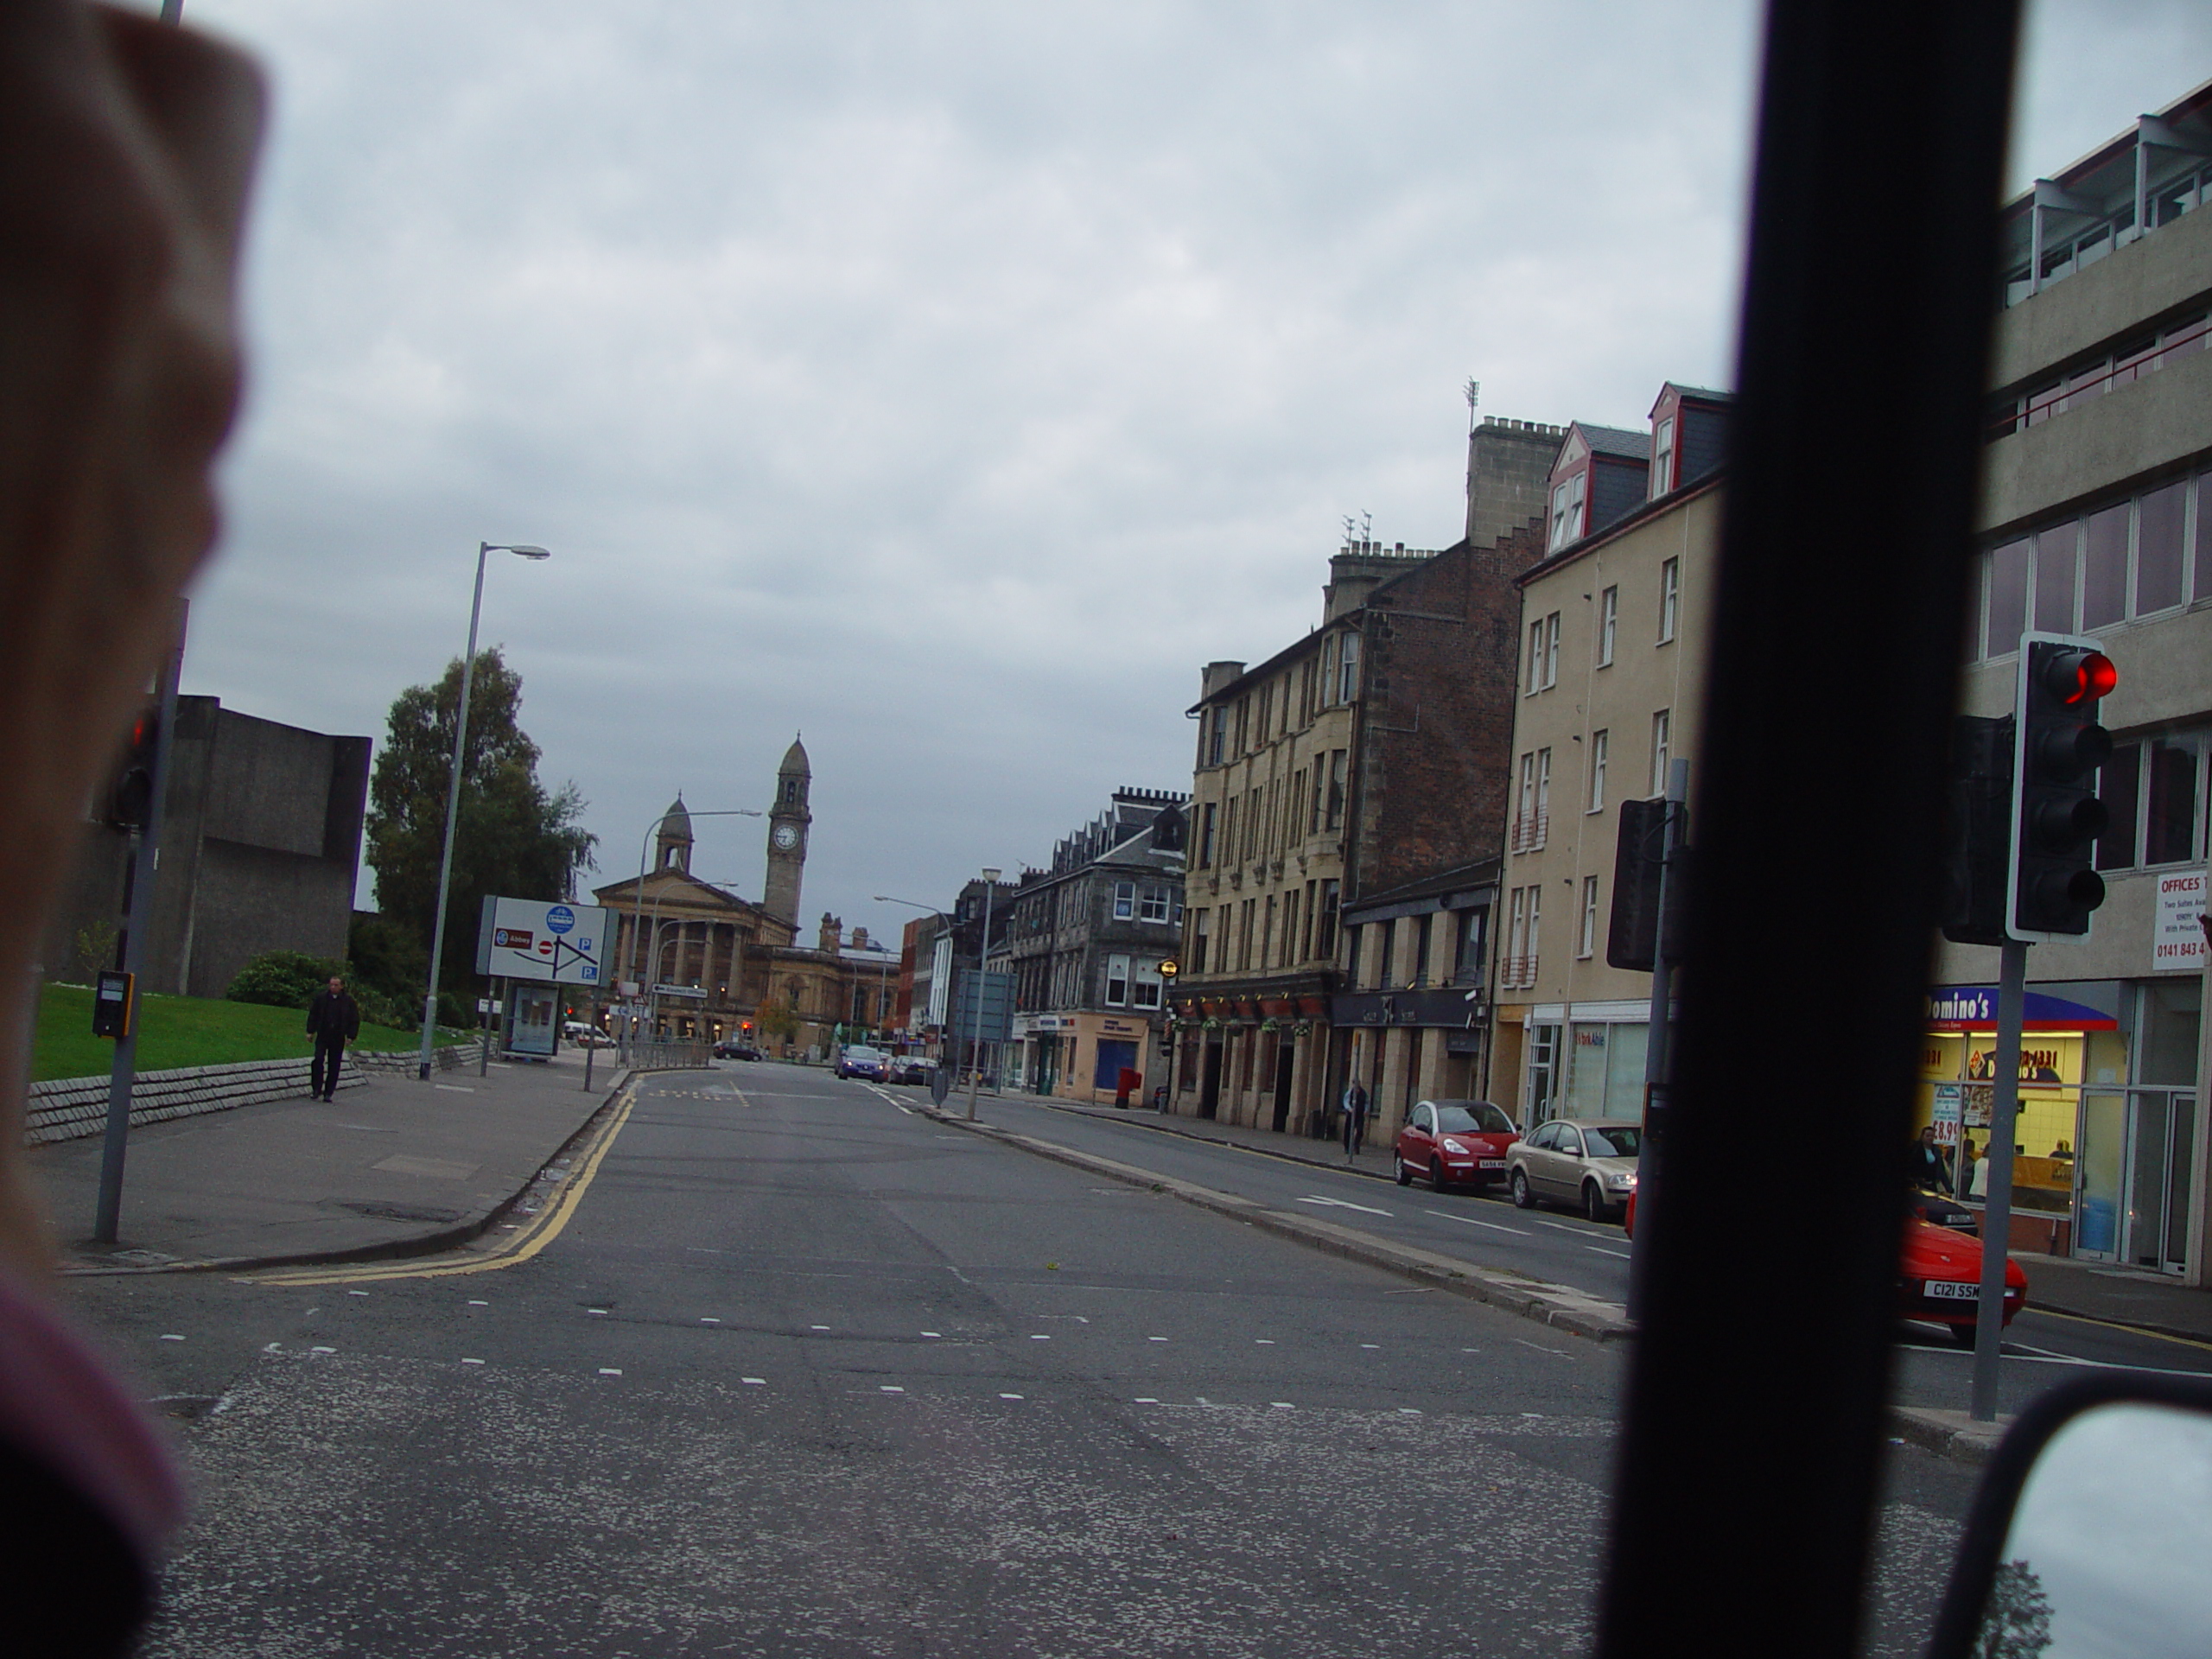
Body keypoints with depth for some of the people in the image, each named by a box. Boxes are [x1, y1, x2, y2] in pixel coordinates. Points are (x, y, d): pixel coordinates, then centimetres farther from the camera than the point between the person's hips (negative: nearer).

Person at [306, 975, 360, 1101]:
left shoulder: (349, 1002, 1)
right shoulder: (321, 998, 4)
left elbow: (355, 1020, 6)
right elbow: (313, 1014, 11)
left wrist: (350, 1036, -2)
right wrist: (311, 1031, 5)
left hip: (338, 1038, 0)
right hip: (322, 1036, 0)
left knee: (334, 1066, 1)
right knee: (318, 1060, -13)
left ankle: (328, 1093, 8)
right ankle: (316, 1089, -4)